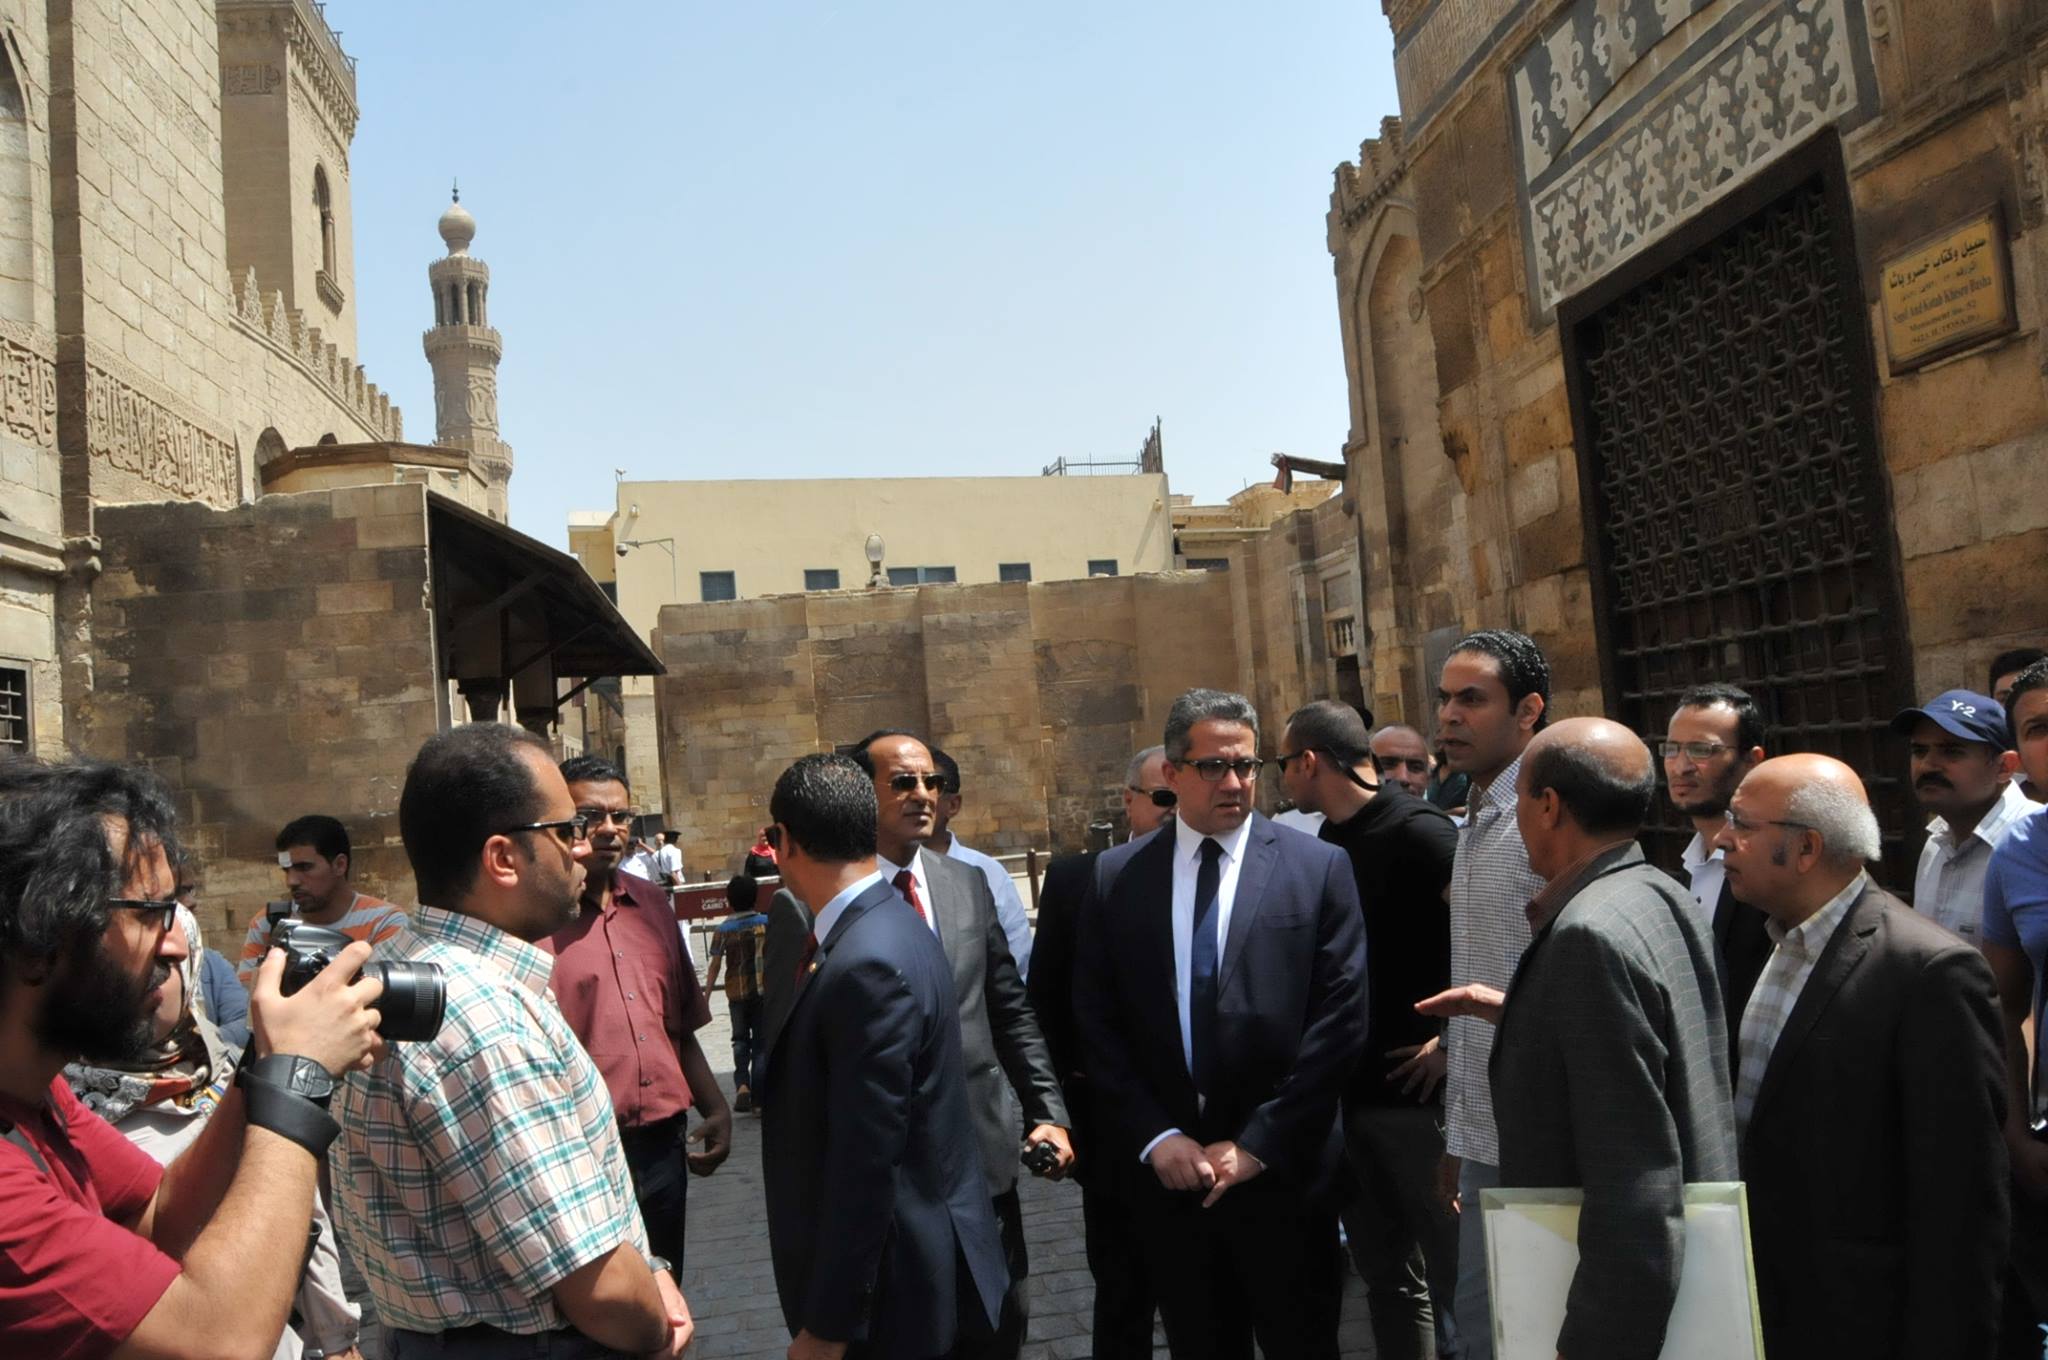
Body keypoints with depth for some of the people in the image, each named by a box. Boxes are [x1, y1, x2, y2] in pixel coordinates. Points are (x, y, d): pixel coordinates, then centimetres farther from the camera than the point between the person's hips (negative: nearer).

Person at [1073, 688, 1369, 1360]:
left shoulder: (1319, 867, -4)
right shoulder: (1116, 876, 1)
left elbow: (1341, 1020, -8)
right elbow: (1097, 1023, 1)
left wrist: (1258, 1145, -10)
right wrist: (1156, 1136, -7)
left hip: (1283, 1172, -1)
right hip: (1167, 1171, 2)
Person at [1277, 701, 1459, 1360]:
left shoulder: (1419, 832, -15)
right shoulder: (1329, 840, 9)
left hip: (1414, 1091, -7)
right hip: (1347, 1088, 8)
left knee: (1448, 1267, 5)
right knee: (1385, 1273, 17)